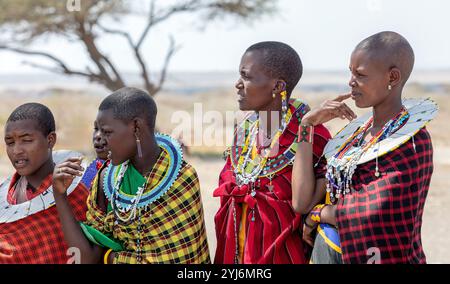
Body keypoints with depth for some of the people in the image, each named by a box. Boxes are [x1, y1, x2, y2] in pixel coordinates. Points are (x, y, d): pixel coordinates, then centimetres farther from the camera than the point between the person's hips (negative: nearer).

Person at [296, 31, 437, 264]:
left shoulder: (411, 141, -17)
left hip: (379, 255, -7)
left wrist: (318, 212, -11)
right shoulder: (360, 128, 5)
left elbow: (373, 215, -26)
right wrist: (307, 124, -4)